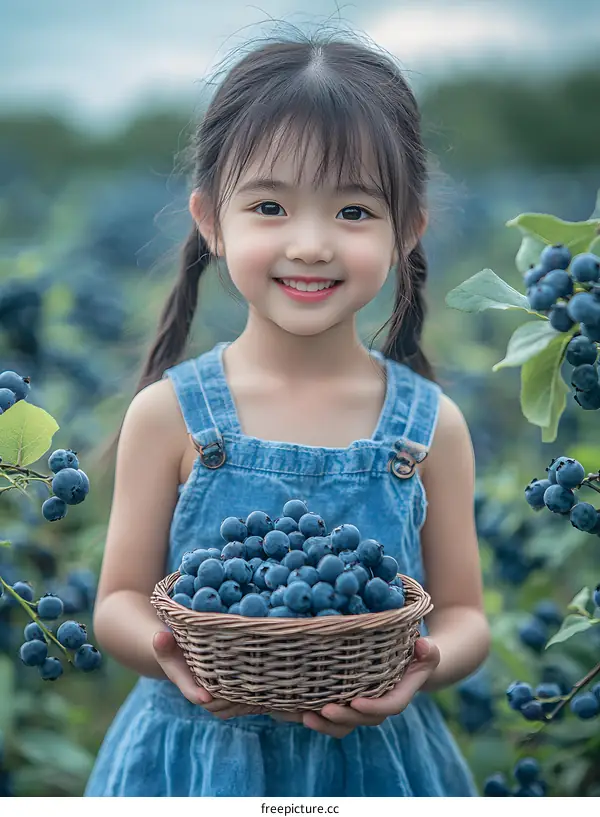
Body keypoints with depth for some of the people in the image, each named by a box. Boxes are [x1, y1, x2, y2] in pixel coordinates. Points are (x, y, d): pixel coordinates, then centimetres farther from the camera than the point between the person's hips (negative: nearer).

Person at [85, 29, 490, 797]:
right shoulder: (169, 413, -9)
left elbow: (464, 615, 0)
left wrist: (422, 663, -21)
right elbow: (118, 602, -3)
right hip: (196, 756, -1)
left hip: (372, 756, 1)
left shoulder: (431, 425, -6)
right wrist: (167, 652, -24)